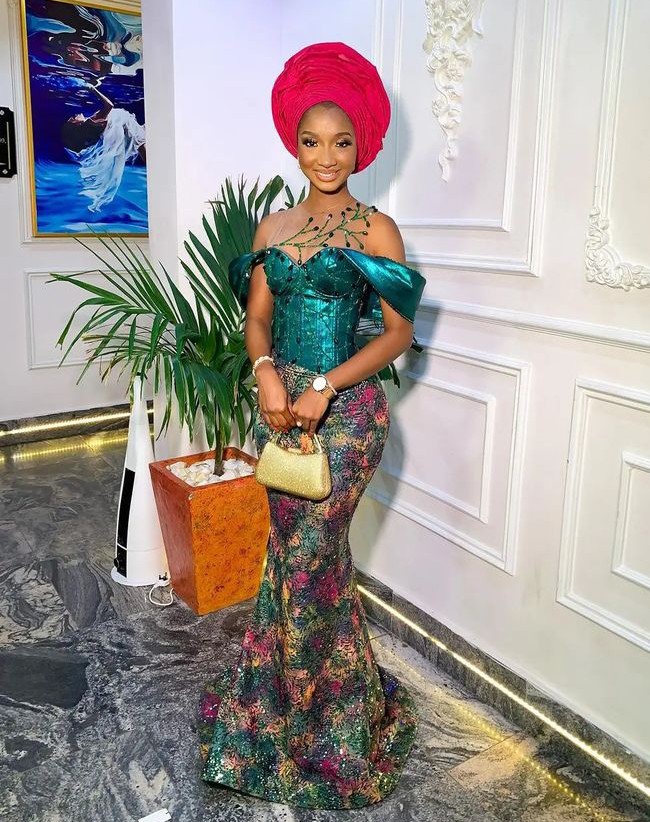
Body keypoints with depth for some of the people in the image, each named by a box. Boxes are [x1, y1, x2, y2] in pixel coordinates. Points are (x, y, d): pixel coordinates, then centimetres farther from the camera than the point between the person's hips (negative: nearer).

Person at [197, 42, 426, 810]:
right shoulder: (273, 227, 10)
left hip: (346, 409, -4)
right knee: (296, 550, 13)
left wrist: (326, 386, -17)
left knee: (307, 557, -1)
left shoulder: (375, 228, -4)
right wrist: (266, 370, -13)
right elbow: (257, 316, 8)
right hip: (279, 403, 5)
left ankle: (326, 713, 23)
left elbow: (398, 330, -7)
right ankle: (299, 688, 36)